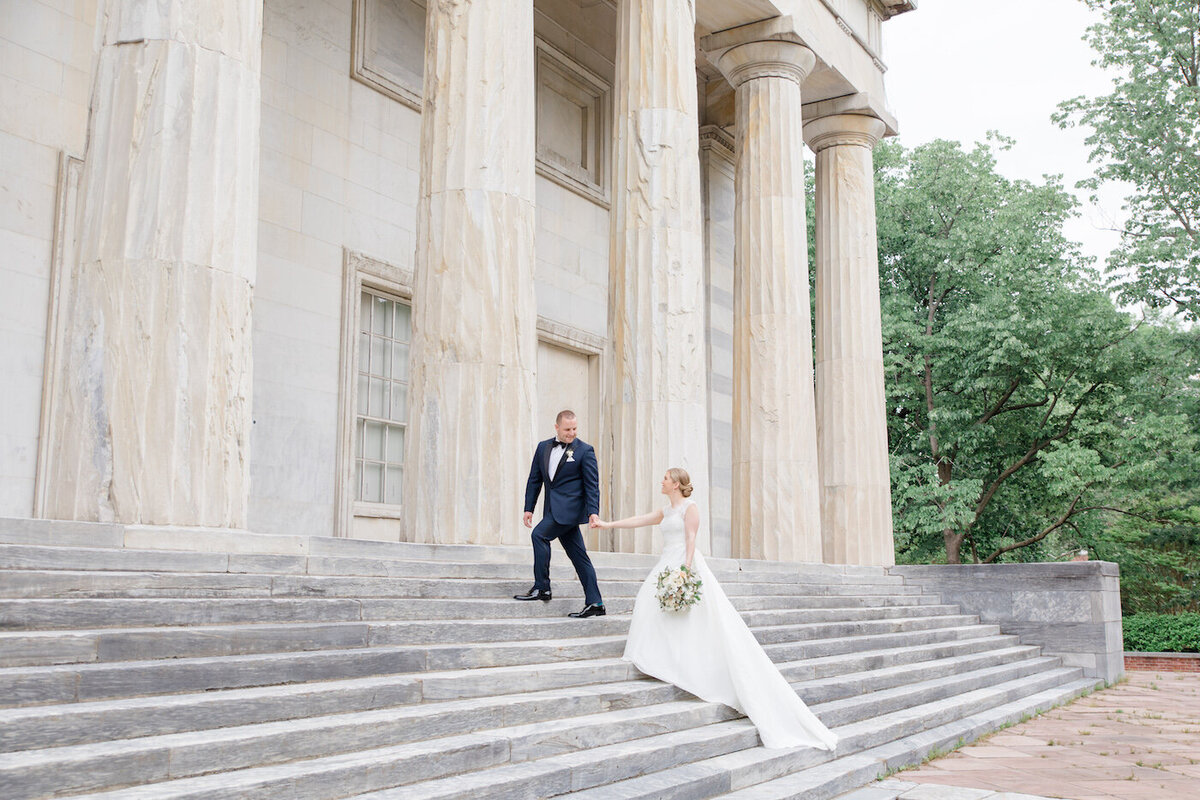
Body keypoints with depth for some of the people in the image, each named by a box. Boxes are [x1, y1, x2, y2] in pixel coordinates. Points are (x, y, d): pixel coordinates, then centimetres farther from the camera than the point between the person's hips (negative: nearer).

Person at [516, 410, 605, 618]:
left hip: (569, 507, -6)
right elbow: (534, 479, 16)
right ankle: (595, 604, 10)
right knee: (578, 556, 7)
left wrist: (593, 511, -14)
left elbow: (592, 484, -5)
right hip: (554, 510, 6)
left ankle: (541, 588, -10)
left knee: (539, 535, -19)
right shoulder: (543, 447, 13)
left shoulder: (585, 450, -2)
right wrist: (529, 508, 11)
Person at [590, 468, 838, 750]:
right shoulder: (665, 512, 19)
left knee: (692, 621, -10)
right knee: (657, 614, -1)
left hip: (685, 565, -8)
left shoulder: (689, 507, -4)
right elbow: (637, 521, 24)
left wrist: (685, 569, -22)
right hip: (667, 564, 8)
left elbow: (691, 539, -12)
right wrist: (608, 524, 24)